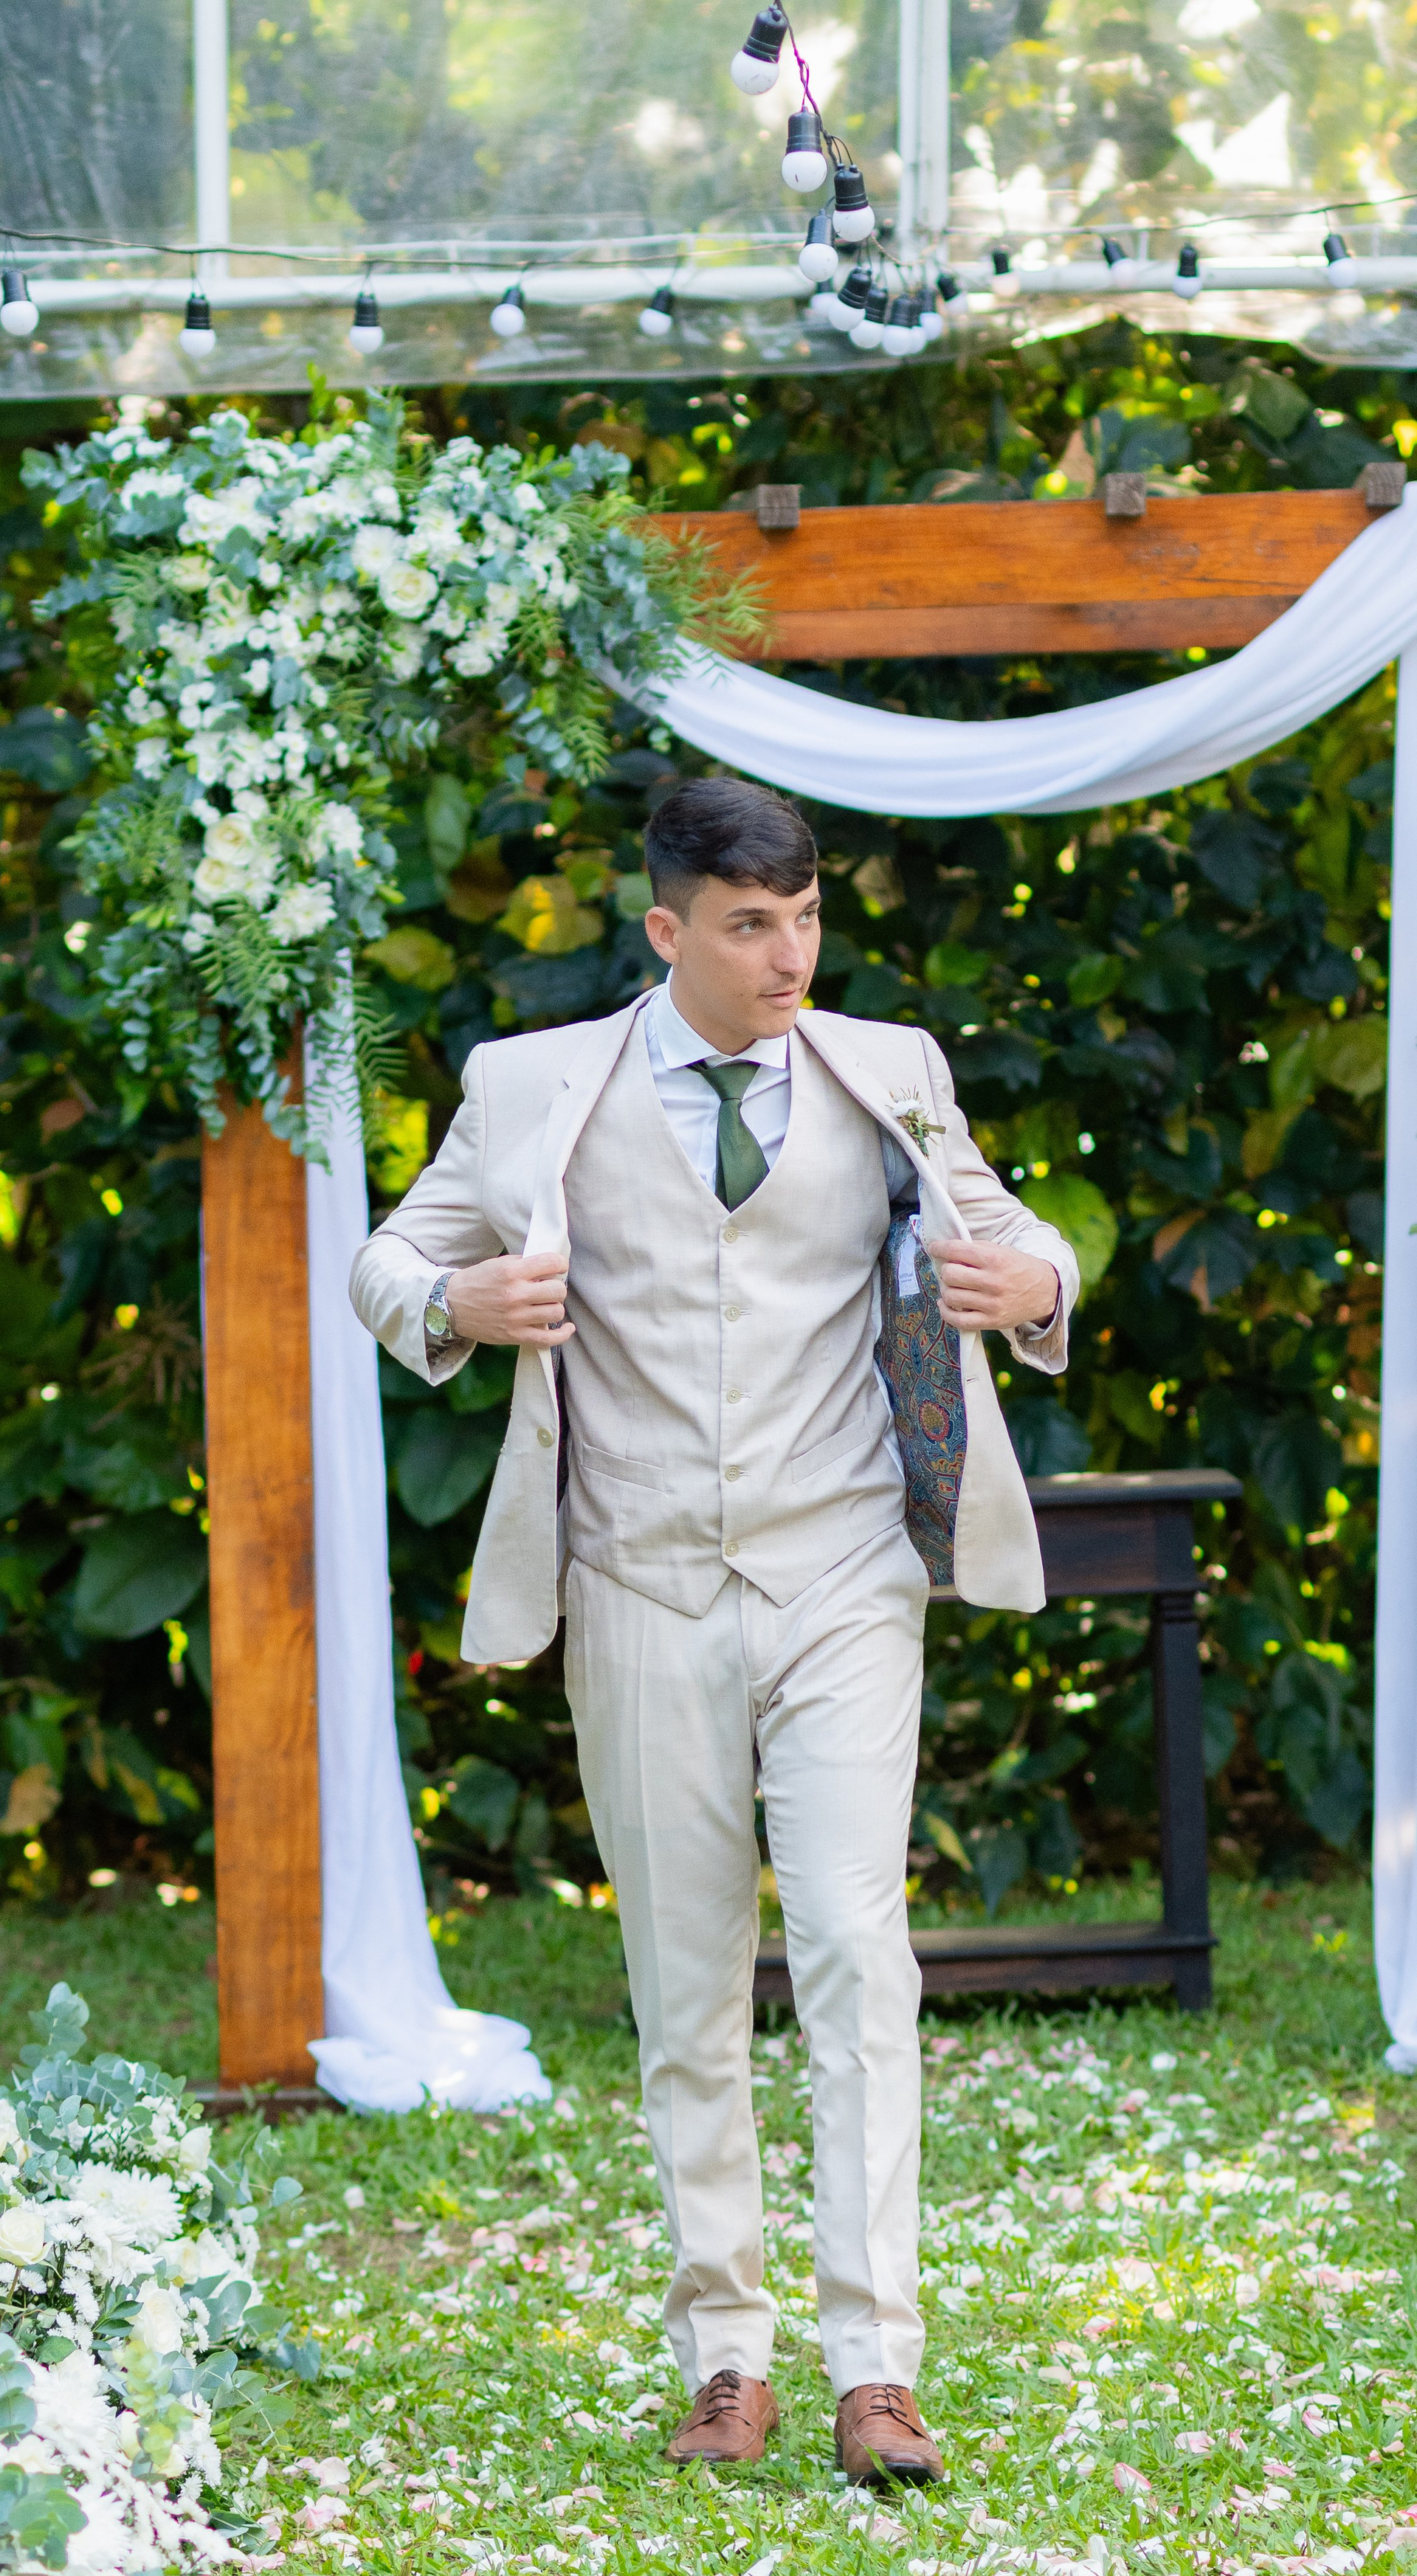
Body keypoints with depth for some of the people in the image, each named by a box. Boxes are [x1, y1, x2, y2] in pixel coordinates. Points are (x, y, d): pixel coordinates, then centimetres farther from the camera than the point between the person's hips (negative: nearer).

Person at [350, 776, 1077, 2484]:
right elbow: (391, 1258, 11)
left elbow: (1009, 1237, 19)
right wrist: (459, 1302, -13)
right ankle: (724, 2358, 13)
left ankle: (873, 2370, -14)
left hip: (840, 1589, 0)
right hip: (644, 1596, 0)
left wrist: (1034, 1286, -6)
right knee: (685, 1987, 4)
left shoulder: (885, 1079, 7)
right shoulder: (539, 1092, 4)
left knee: (855, 1950, -13)